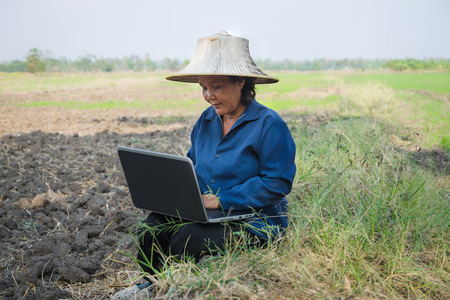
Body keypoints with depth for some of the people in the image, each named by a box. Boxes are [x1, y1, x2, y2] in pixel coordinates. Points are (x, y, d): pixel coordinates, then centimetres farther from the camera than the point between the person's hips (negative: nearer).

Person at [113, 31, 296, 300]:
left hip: (255, 222, -6)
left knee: (190, 237, -29)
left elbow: (277, 184, -17)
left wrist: (221, 200, -21)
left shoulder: (269, 124, -13)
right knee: (154, 225, -19)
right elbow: (192, 165, 19)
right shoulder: (206, 120, 10)